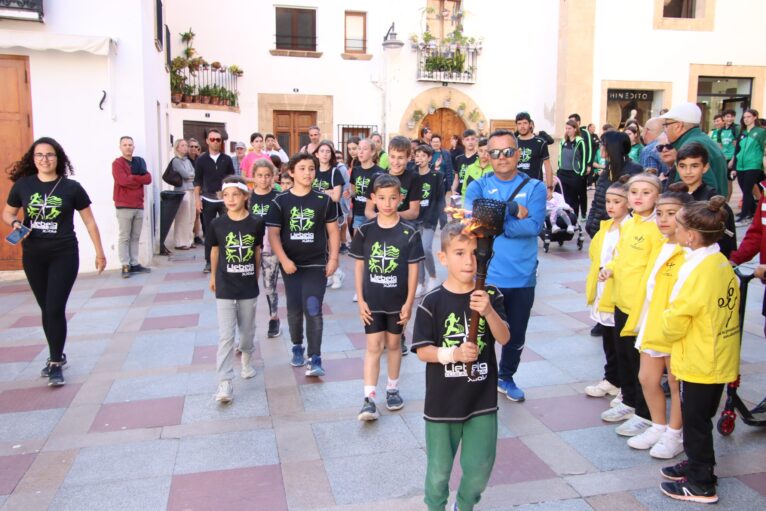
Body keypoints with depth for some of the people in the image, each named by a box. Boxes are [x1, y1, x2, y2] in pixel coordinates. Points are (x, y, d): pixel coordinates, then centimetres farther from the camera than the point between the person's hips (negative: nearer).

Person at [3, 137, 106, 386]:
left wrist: (99, 253, 3)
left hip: (64, 255, -3)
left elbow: (89, 221, 1)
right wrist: (15, 223, -11)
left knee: (55, 309, -7)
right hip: (33, 256, 3)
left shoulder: (71, 187, -6)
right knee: (46, 309, 13)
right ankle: (57, 356, 30)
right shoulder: (22, 185, 0)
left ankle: (55, 363, 7)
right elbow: (7, 213, 13)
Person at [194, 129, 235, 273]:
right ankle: (209, 262, 12)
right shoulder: (201, 159, 2)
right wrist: (197, 199, -5)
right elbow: (197, 181, 2)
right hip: (208, 200, 0)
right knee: (208, 231, 5)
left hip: (225, 199, 0)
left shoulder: (226, 159, 5)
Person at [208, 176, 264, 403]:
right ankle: (225, 384, -2)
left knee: (247, 330, 17)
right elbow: (215, 250, 8)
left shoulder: (256, 223, -7)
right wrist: (213, 276, 18)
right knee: (226, 336, -4)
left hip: (248, 287, 1)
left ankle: (247, 360, 47)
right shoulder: (217, 224, -8)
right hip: (225, 288, -1)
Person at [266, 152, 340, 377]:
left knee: (313, 310, -9)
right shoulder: (280, 202, -2)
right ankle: (297, 347, 34)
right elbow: (273, 233, -5)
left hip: (317, 264, -1)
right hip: (291, 264, 1)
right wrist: (284, 260, -15)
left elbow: (333, 231, 4)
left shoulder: (324, 201, -1)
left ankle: (315, 359, -4)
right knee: (294, 310, 11)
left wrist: (333, 259, -2)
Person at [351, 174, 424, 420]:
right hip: (372, 300, 0)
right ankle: (369, 399, 4)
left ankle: (392, 389, 31)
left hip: (397, 301, 0)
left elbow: (413, 269, -4)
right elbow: (359, 266, 0)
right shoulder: (365, 231, -4)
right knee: (374, 346, 1)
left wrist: (409, 303, -6)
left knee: (393, 344, 14)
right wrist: (360, 299, -3)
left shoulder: (409, 233, -7)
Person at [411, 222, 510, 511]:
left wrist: (489, 311, -27)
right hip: (443, 401, -2)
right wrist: (453, 353, -26)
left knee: (480, 466, 13)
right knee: (439, 469, 14)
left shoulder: (490, 295, -4)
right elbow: (422, 351, -10)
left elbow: (504, 338, -10)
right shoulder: (433, 302, -12)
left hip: (482, 399, 2)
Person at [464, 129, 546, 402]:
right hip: (486, 276, -2)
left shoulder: (535, 187, 1)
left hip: (522, 277, 2)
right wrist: (513, 212, -19)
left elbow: (534, 226, -16)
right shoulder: (478, 186, 0)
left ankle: (506, 377, 42)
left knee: (516, 335, 19)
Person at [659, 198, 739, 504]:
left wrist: (667, 321, 1)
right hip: (720, 360, 8)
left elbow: (674, 323, -20)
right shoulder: (723, 264, 3)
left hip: (699, 363, -8)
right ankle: (698, 466, 37)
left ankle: (700, 485, 17)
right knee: (700, 418, 22)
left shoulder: (698, 271, -24)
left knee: (695, 420, 5)